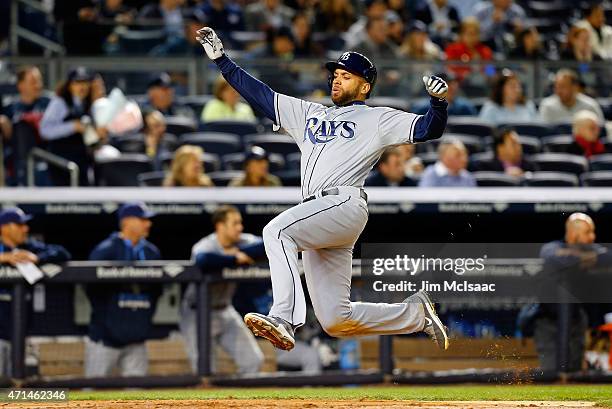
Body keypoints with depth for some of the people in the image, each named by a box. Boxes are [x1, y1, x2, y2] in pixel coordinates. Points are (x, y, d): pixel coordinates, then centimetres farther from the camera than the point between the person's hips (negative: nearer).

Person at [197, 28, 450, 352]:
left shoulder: (376, 119, 12)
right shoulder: (309, 114, 30)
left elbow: (428, 129, 2)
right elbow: (260, 95, 29)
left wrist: (438, 102, -18)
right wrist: (221, 60, 25)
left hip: (344, 203, -7)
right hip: (318, 222, 7)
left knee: (276, 231, -33)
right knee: (335, 321, 1)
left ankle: (283, 319, -45)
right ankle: (417, 313, 19)